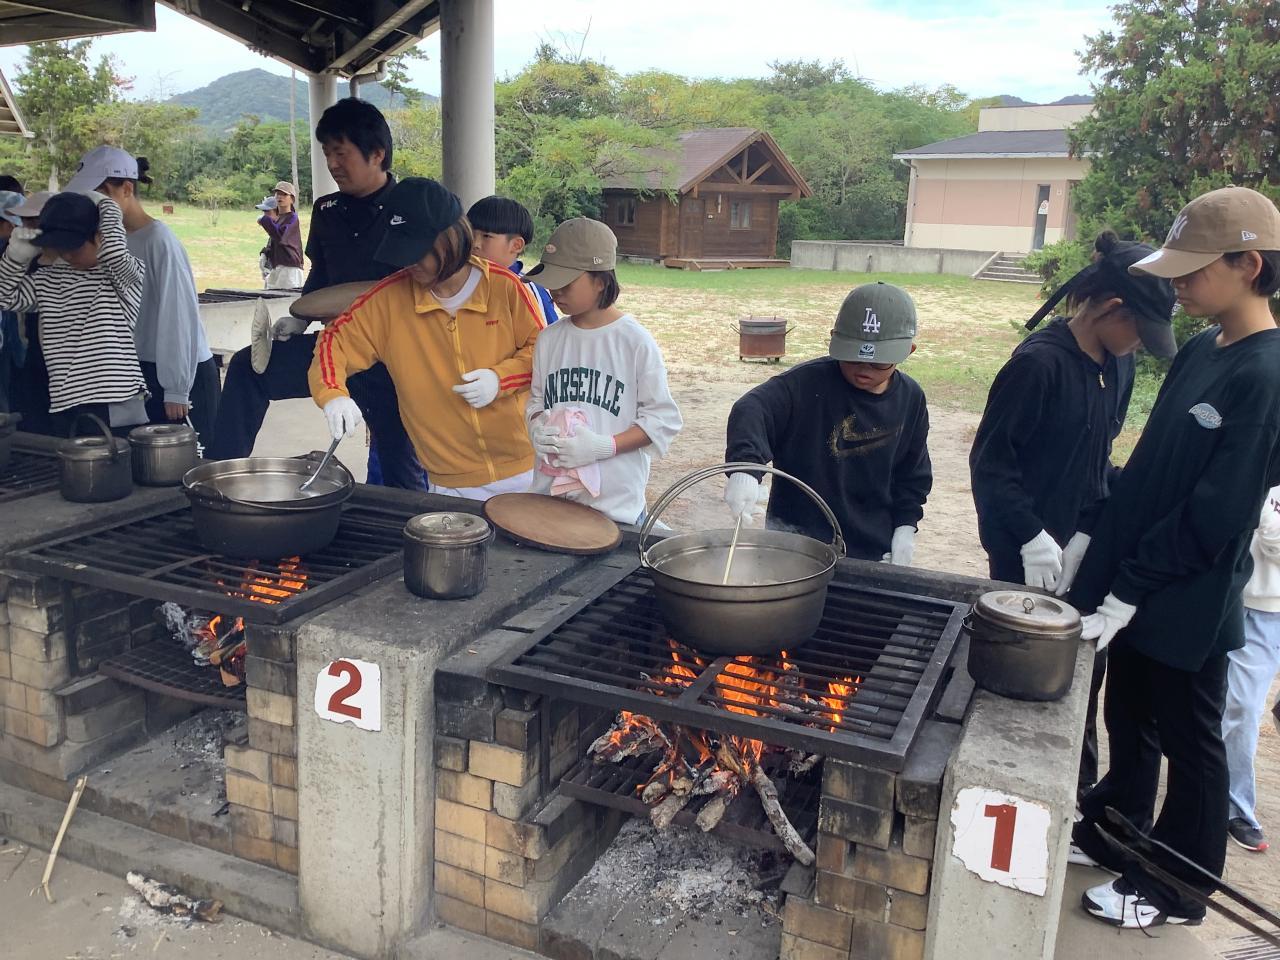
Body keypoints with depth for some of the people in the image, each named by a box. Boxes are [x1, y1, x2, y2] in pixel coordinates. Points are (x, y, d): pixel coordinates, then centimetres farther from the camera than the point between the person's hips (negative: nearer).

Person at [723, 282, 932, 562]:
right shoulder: (809, 382, -16)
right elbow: (751, 411, -30)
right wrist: (745, 465, -47)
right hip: (795, 537, -4)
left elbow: (914, 471, 13)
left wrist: (905, 525, 4)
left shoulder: (910, 399, 1)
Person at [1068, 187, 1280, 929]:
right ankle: (1110, 834, 41)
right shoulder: (1199, 353, 4)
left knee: (1188, 744, 11)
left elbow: (1213, 517, -22)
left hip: (1188, 603, -7)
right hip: (1139, 588, 7)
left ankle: (1175, 889, 29)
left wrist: (1127, 590, -19)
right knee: (1129, 721, 22)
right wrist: (1102, 549, 7)